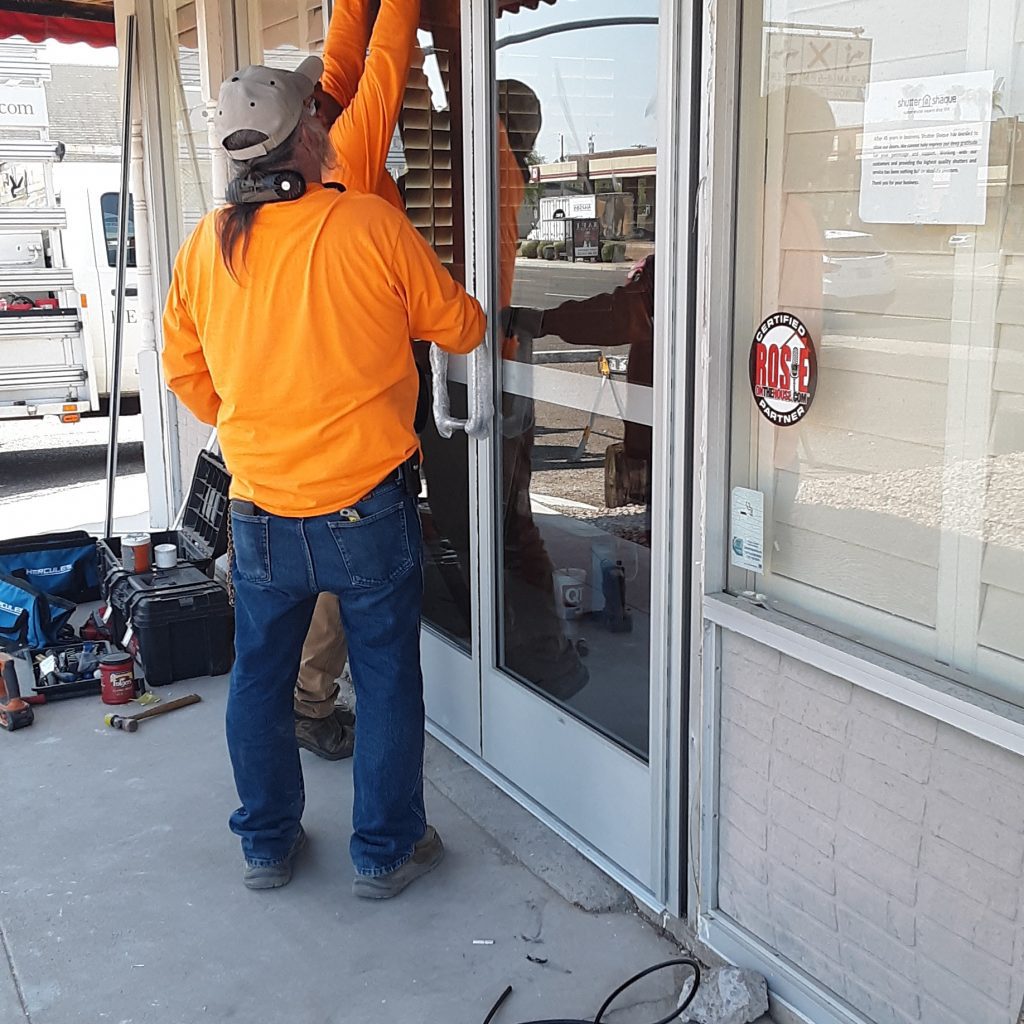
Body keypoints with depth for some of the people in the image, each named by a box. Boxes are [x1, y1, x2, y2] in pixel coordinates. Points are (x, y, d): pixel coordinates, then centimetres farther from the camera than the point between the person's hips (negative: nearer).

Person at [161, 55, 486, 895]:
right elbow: (458, 328, -2)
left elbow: (186, 372, 10)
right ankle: (386, 849, 24)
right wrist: (482, 323, 21)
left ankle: (267, 844, 33)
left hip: (261, 514, 4)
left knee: (260, 679, 19)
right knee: (386, 677, 12)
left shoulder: (206, 244, -1)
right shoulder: (371, 225, -13)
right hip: (367, 504, -3)